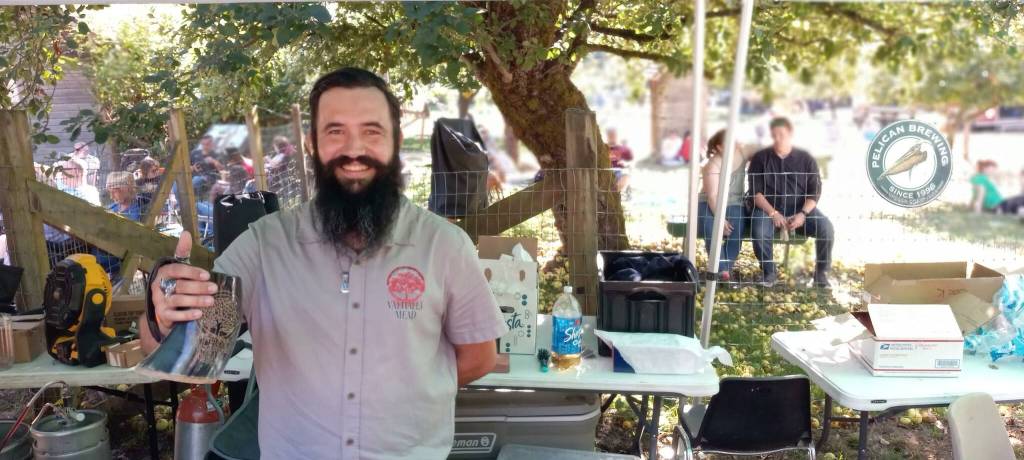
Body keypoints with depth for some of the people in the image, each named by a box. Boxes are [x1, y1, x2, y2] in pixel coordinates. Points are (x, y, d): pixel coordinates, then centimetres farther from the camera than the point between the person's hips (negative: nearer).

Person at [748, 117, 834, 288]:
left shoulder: (806, 158, 4)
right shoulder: (760, 158, 1)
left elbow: (815, 191, 0)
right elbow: (755, 192, -4)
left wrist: (803, 214, -17)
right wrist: (773, 213, -19)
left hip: (801, 209, 1)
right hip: (769, 208, -1)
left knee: (826, 228, -24)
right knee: (759, 232, -33)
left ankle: (821, 272, -3)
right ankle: (769, 272, -8)